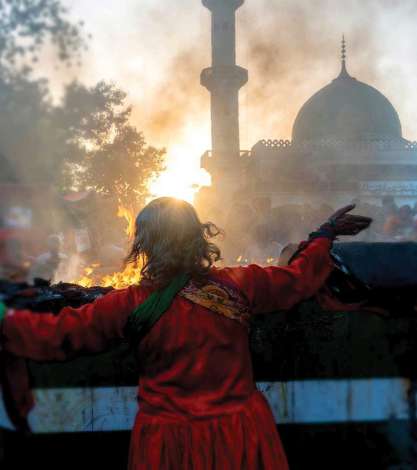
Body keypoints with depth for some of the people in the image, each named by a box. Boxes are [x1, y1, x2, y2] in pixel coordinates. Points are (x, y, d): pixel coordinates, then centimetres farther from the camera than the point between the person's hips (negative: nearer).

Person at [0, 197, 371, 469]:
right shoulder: (239, 284, -9)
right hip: (240, 435, 2)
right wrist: (325, 235, 24)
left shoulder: (131, 306, -14)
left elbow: (56, 335, -7)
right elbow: (298, 280, 8)